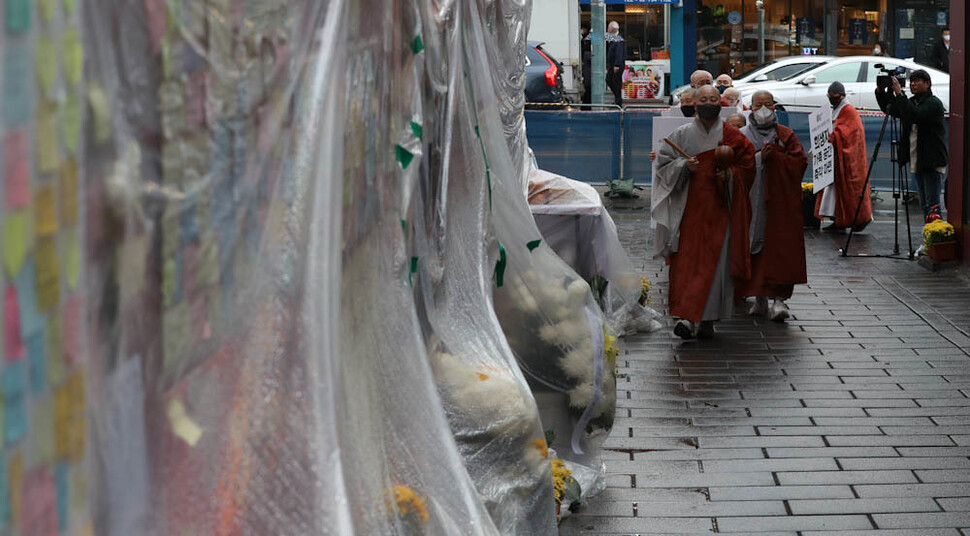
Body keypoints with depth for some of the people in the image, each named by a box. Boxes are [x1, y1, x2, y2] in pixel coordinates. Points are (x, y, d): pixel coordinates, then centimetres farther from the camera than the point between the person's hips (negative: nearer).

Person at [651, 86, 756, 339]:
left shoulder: (733, 137, 6)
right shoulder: (682, 135, 8)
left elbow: (748, 168, 7)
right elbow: (663, 161, 7)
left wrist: (730, 174, -11)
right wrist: (683, 166, -10)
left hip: (719, 207, -1)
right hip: (689, 208, 1)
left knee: (713, 262, -6)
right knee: (686, 260, -6)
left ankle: (706, 319, -3)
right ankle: (691, 318, -2)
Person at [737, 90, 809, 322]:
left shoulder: (786, 135, 8)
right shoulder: (742, 136, 9)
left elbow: (801, 162, -1)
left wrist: (774, 157, -12)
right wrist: (759, 157, -16)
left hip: (781, 202, -1)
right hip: (751, 202, 1)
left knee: (780, 249, -10)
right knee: (754, 251, 3)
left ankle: (779, 299, -14)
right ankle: (760, 300, 12)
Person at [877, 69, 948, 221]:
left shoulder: (934, 103, -10)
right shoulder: (912, 102, 14)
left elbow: (915, 115, -27)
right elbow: (889, 109, 20)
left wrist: (899, 94, -25)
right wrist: (881, 92, 3)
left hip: (933, 163, -8)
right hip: (917, 163, 8)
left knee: (932, 205, -13)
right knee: (924, 205, 11)